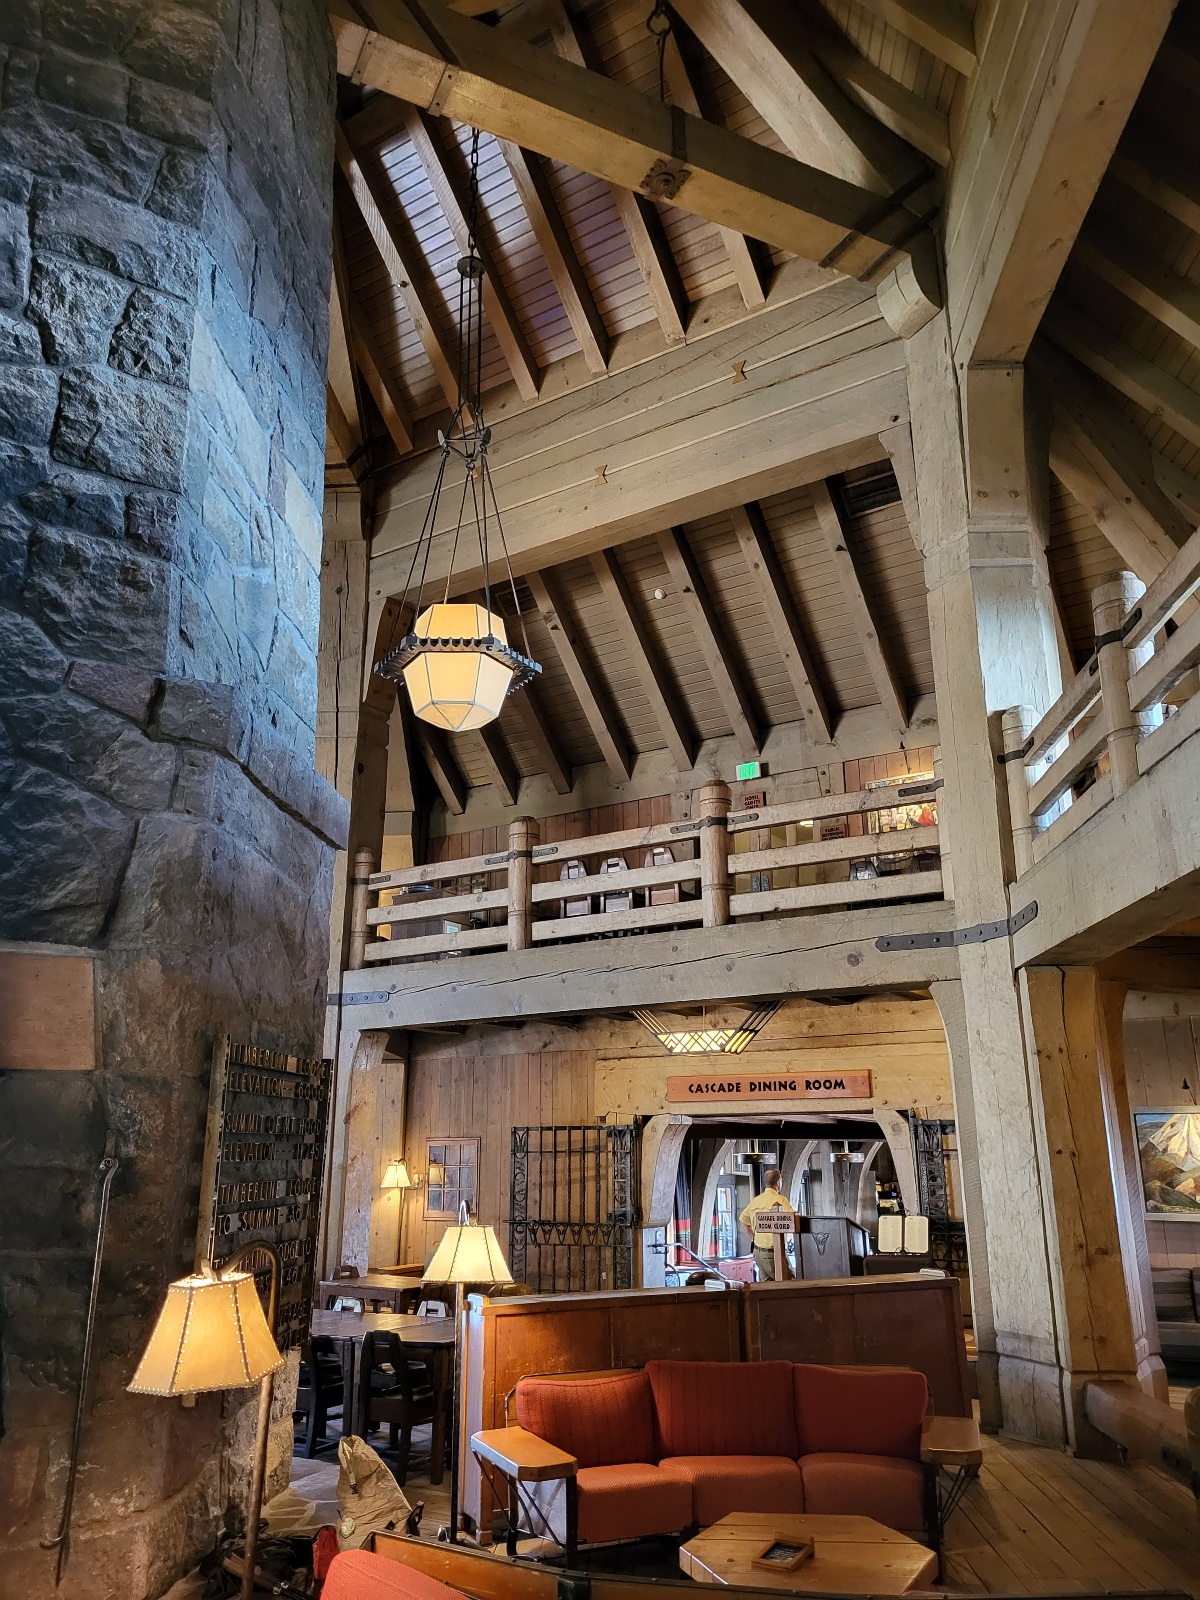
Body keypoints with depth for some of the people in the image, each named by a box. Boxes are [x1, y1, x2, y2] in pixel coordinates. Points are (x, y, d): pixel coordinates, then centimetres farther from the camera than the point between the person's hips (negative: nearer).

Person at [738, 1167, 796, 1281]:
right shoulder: (780, 1199, -12)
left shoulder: (755, 1200, 9)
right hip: (772, 1252, -7)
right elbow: (794, 1217, -21)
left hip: (757, 1251, 7)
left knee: (765, 1284, 13)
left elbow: (743, 1220, 19)